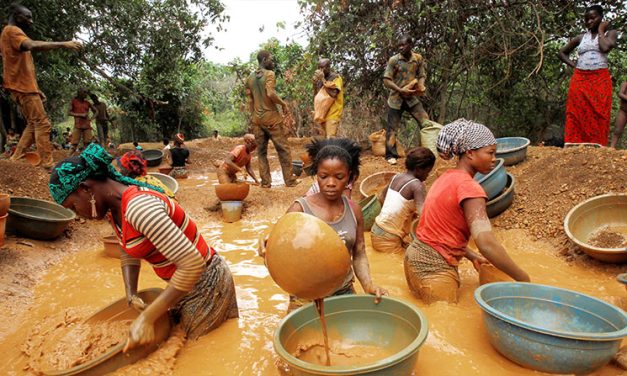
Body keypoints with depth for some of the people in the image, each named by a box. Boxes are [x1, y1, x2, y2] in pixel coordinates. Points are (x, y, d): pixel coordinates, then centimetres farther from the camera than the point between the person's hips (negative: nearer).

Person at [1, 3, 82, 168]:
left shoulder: (13, 34, 24)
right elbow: (31, 45, -31)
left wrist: (37, 90, 21)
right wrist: (63, 44, -35)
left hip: (24, 87, 10)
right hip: (23, 87, -10)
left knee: (33, 124, 14)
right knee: (42, 123, -13)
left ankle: (16, 158, 15)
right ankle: (48, 164, -17)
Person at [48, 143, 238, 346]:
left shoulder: (138, 207, -30)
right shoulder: (114, 208, -1)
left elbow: (192, 263, -34)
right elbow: (129, 253, 14)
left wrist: (147, 319, -29)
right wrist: (131, 296, -3)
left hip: (205, 285, -9)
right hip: (184, 283, 9)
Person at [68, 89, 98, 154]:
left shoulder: (87, 103, 12)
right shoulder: (74, 101, 4)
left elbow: (96, 111, 20)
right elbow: (69, 112, -1)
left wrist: (91, 118, 3)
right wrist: (80, 115, -12)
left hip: (87, 126, 3)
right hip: (78, 126, -3)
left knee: (87, 144, 3)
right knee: (74, 145, -7)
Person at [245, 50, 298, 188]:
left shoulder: (250, 78, 12)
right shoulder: (269, 74, -8)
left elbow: (250, 101, 12)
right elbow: (270, 94, -22)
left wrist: (254, 116, 17)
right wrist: (283, 103, -8)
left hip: (257, 119, 6)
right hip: (271, 117, -6)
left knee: (261, 151, 9)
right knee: (283, 148, 2)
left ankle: (265, 182, 8)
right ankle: (289, 180, 5)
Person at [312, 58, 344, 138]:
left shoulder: (336, 77, -4)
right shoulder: (321, 80, 15)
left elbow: (333, 94, -19)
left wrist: (322, 79, -15)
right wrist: (315, 83, 0)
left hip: (332, 114, -7)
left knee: (330, 140, -15)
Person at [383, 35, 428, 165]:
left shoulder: (418, 58, 1)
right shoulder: (393, 60, -7)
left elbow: (422, 75, 7)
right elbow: (386, 80, -10)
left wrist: (421, 87, -16)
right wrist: (401, 90, -22)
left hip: (412, 97, 2)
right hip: (396, 98, -2)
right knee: (392, 128, 1)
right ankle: (391, 155, 11)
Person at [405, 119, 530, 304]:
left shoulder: (446, 178, 9)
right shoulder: (469, 187, -18)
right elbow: (487, 243, -28)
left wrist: (472, 257, 15)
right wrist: (524, 280, -18)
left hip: (416, 256, 9)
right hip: (434, 269, -9)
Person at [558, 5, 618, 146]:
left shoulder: (609, 33, 8)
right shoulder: (580, 37, 14)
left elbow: (605, 48, -13)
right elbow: (562, 52, 23)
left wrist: (600, 31, 1)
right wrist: (573, 65, 9)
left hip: (600, 81, -2)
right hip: (580, 81, 2)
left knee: (598, 118, -5)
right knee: (577, 118, -3)